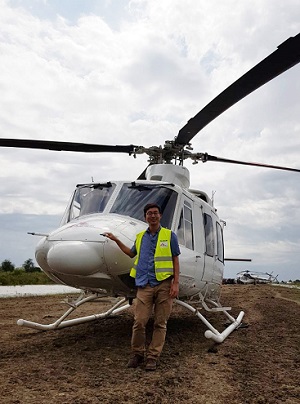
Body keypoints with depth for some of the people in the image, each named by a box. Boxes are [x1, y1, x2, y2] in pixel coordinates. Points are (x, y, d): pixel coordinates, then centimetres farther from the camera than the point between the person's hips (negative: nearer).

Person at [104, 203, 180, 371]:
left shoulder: (170, 235, 4)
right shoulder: (140, 237, 13)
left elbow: (176, 260, 3)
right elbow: (132, 253, 31)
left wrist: (176, 283, -7)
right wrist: (116, 240, 27)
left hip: (164, 284, -2)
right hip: (144, 285, 2)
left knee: (160, 323, 4)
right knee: (139, 322, -1)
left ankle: (153, 356, 16)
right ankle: (137, 353, 18)